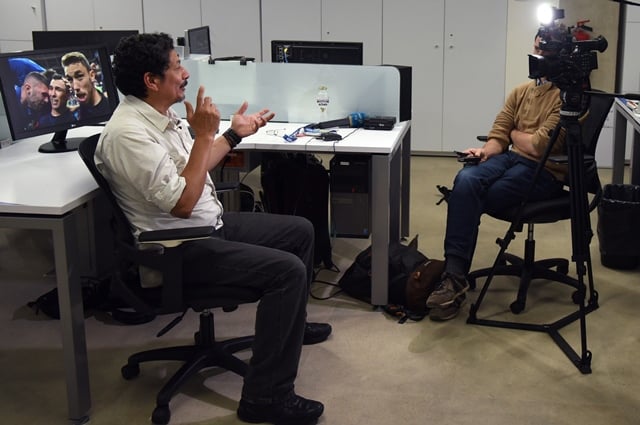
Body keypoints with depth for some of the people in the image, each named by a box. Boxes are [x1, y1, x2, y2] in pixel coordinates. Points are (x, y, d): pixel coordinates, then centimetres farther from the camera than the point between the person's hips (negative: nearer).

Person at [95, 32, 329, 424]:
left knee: (301, 230, 17)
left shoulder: (162, 114, 5)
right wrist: (204, 133, -25)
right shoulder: (129, 133, -25)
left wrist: (234, 134, 23)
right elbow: (182, 203, -27)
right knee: (288, 270, -23)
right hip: (181, 247, -10)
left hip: (210, 223, 10)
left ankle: (291, 324, 38)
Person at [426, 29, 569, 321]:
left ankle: (454, 277, -13)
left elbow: (541, 145, -16)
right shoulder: (520, 92, 18)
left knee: (468, 197, -24)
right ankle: (453, 276, -29)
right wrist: (486, 151, -8)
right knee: (465, 179, -27)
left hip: (544, 172, -6)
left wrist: (515, 135, 3)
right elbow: (499, 134, 14)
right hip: (510, 158, 6)